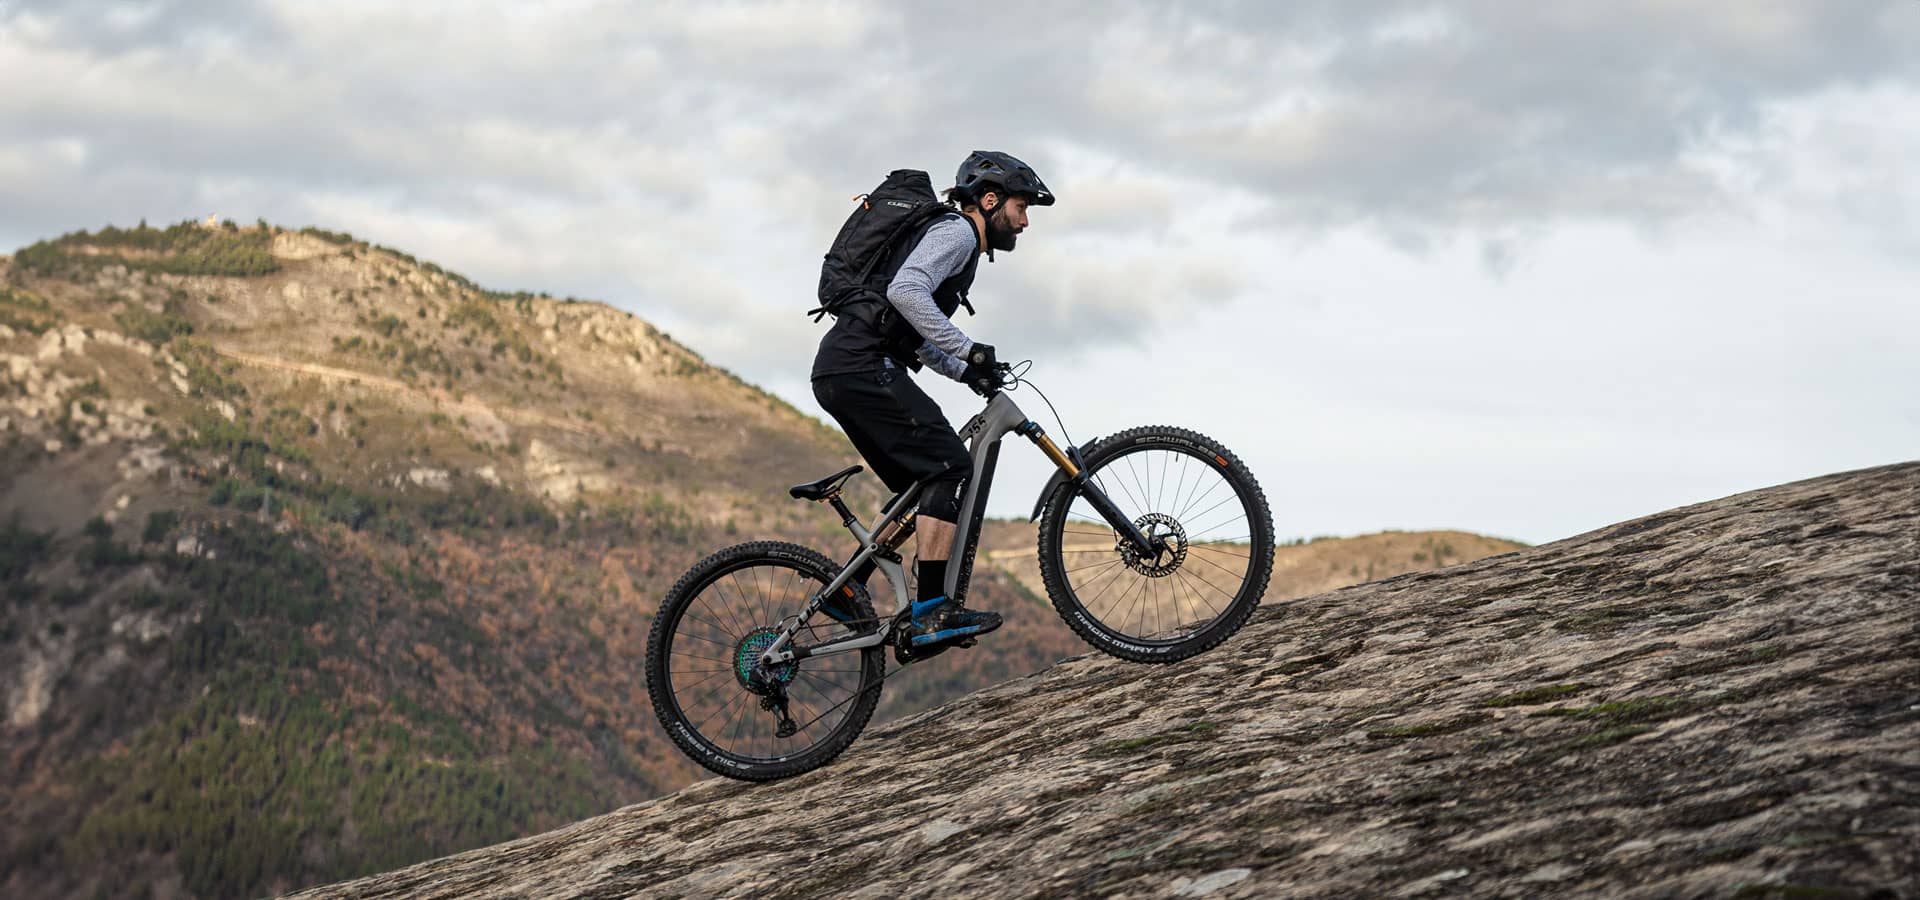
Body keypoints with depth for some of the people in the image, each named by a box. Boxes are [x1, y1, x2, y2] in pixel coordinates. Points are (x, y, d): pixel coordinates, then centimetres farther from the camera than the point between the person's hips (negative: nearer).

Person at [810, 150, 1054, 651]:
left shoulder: (960, 245, 29)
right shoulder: (956, 231, -3)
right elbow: (905, 290, -21)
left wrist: (968, 372, 18)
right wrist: (969, 350, -20)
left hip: (840, 374, 10)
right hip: (863, 368, -10)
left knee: (922, 489, 12)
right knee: (951, 468, -14)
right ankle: (934, 611, -19)